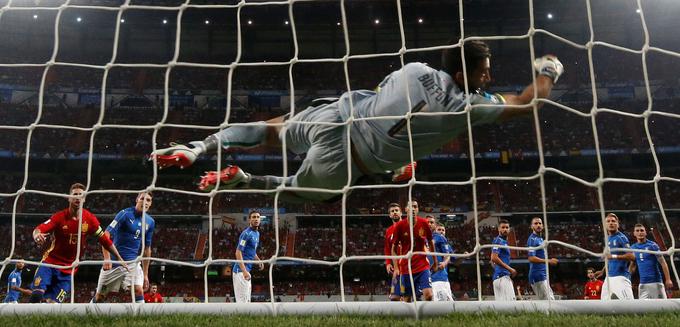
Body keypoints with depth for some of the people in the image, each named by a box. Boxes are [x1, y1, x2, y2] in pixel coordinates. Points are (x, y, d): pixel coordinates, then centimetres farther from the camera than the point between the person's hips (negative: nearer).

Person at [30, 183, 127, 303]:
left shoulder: (90, 219, -6)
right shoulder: (60, 217, -11)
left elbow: (104, 239, 0)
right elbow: (39, 229, -23)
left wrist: (119, 259, 1)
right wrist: (37, 235, -48)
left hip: (68, 270, 1)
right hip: (50, 262, -1)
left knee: (53, 302, -5)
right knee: (37, 295, -18)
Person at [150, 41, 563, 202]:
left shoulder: (414, 68, 3)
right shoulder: (464, 106, -11)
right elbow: (525, 103, 1)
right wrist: (548, 71, 20)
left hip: (335, 113, 5)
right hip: (341, 162, -4)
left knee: (274, 130, 28)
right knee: (308, 189, 25)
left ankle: (200, 146, 15)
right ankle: (240, 180, 9)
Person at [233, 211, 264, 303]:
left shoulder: (257, 233, 14)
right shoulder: (246, 233, -14)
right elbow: (238, 252, -21)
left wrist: (258, 261, 10)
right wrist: (244, 271, -28)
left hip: (247, 271, 10)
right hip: (241, 271, -10)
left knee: (247, 300, 14)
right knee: (243, 300, -10)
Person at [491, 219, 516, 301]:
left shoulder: (505, 242, 23)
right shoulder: (498, 241, -5)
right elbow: (494, 258, -18)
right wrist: (510, 269, -14)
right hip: (502, 276, -10)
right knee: (510, 301, -17)